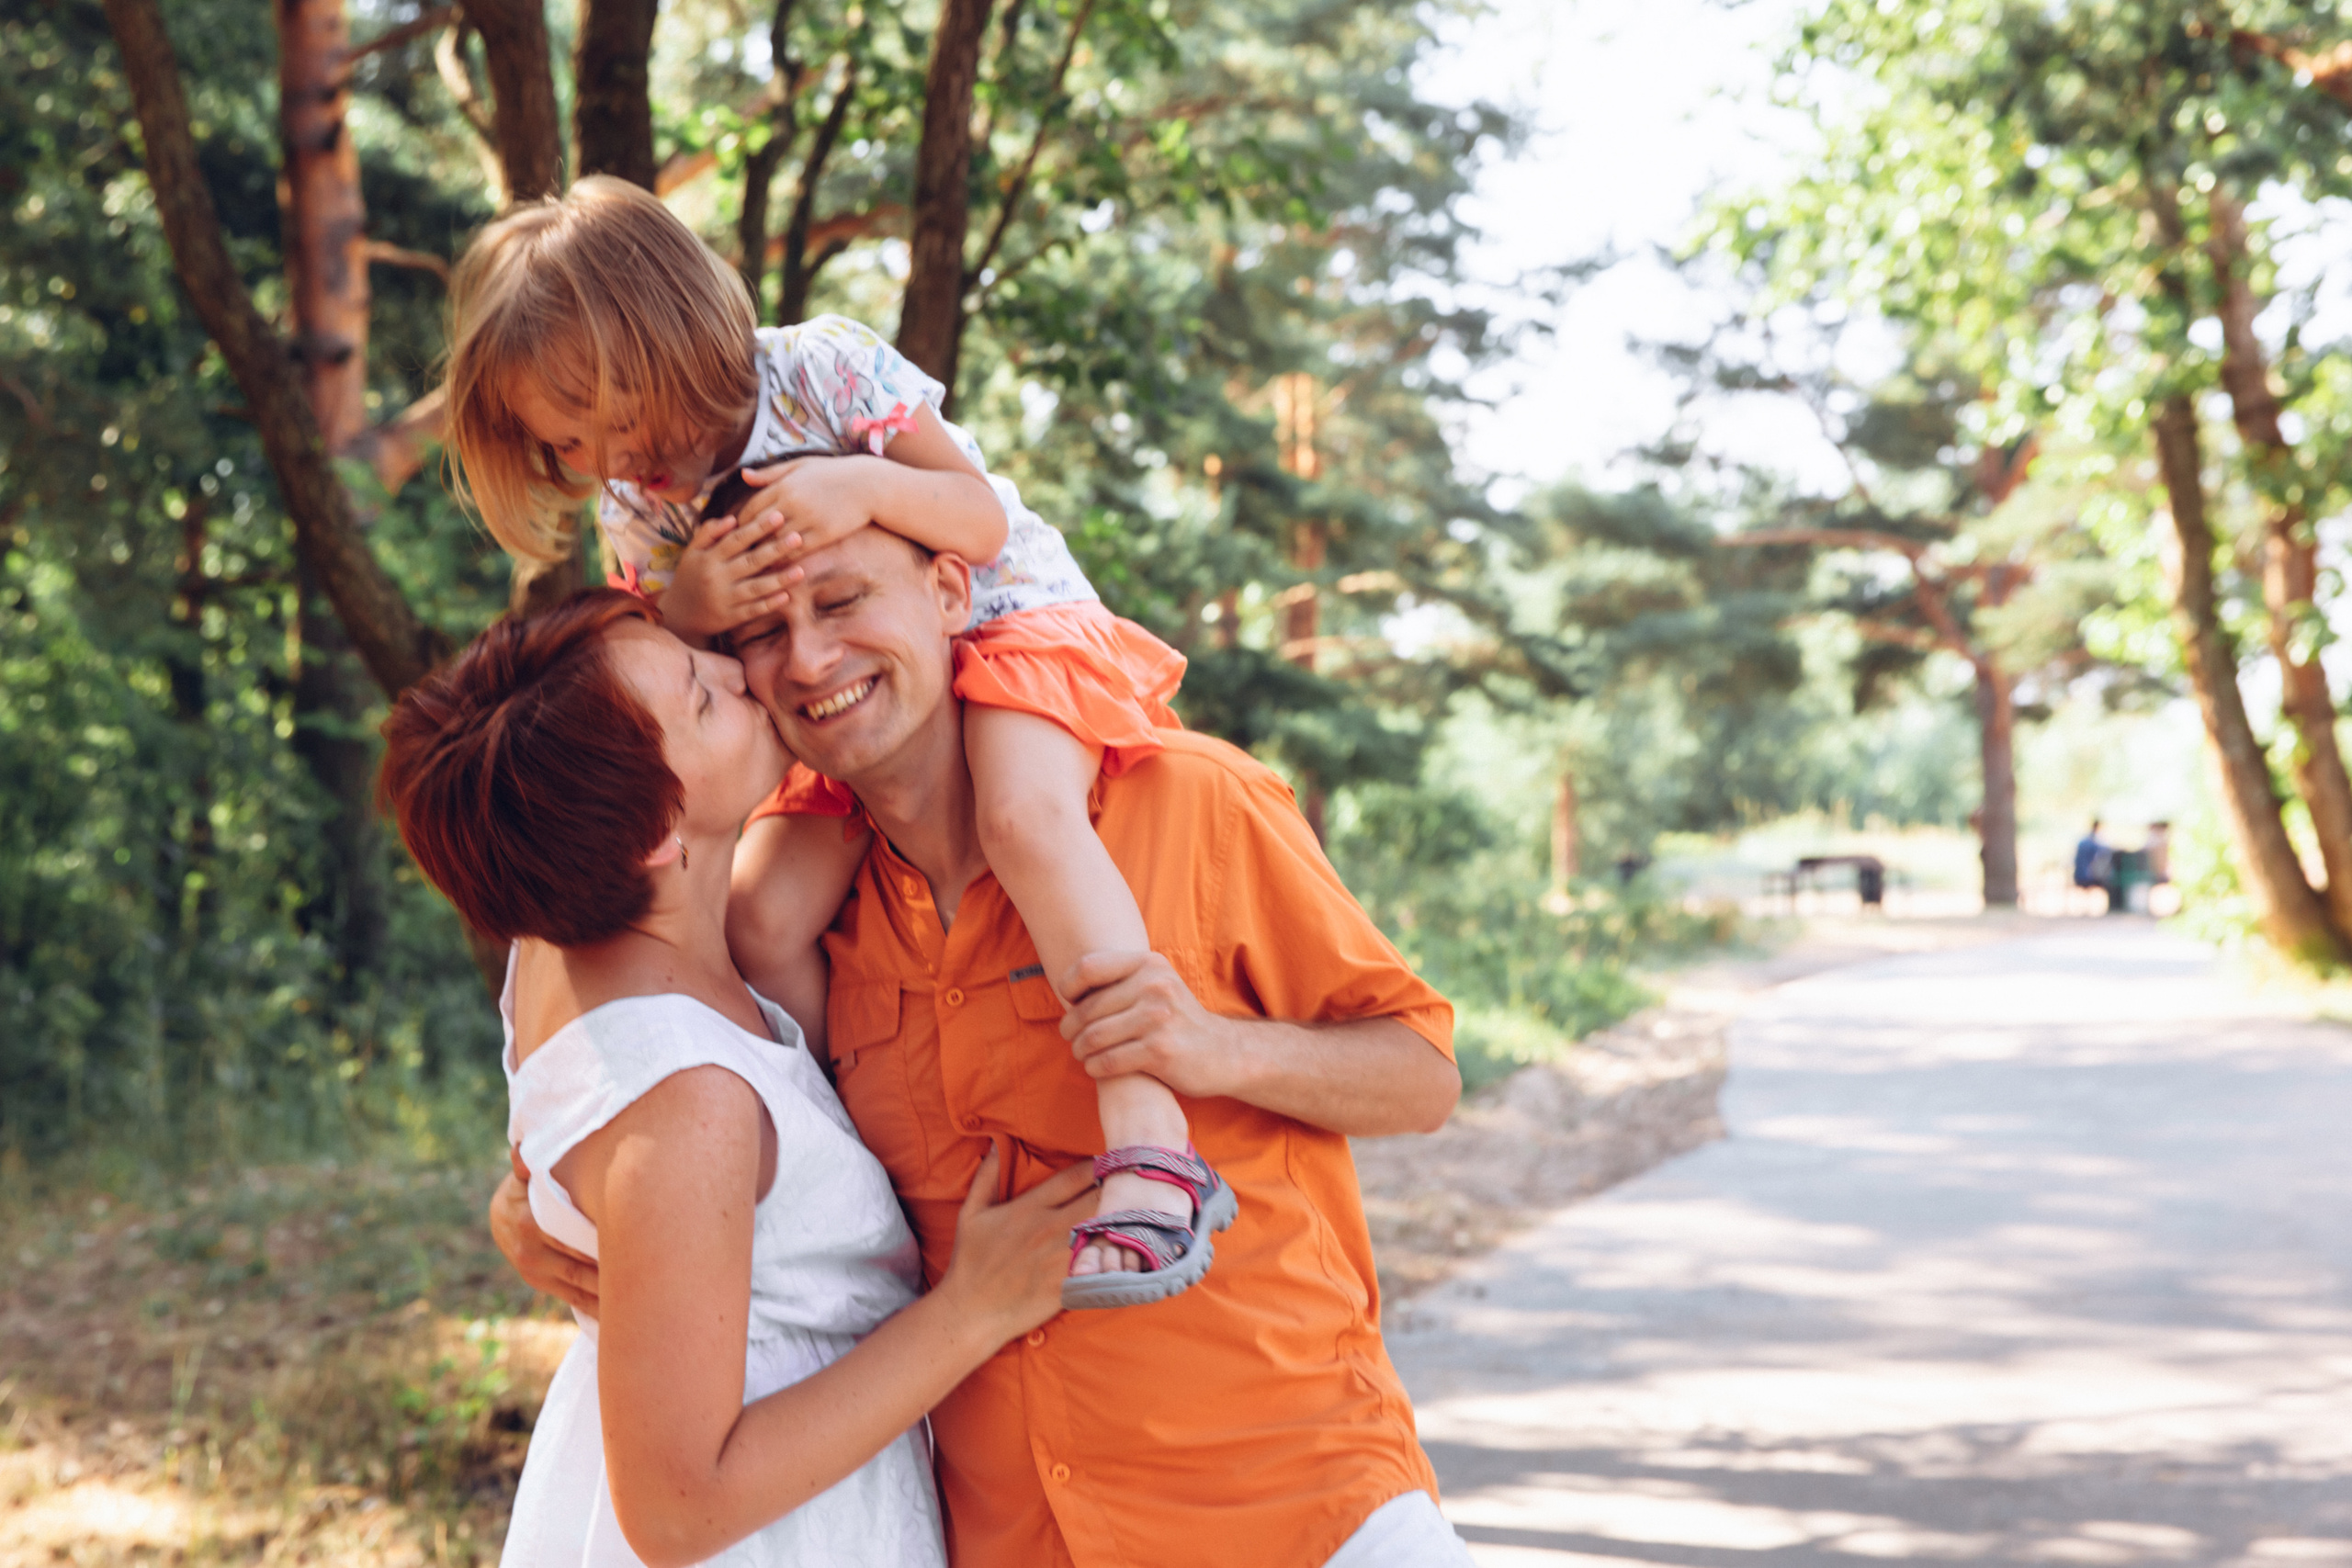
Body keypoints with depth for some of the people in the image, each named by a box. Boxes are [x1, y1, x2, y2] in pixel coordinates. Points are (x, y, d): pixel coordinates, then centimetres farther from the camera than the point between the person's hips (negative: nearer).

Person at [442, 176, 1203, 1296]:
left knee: (1028, 814, -36)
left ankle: (1150, 1144, -43)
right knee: (764, 919, -14)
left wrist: (869, 486, -37)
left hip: (1004, 627, -6)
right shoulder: (635, 509, -2)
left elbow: (984, 520, -17)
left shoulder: (825, 371, -16)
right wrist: (685, 611, -26)